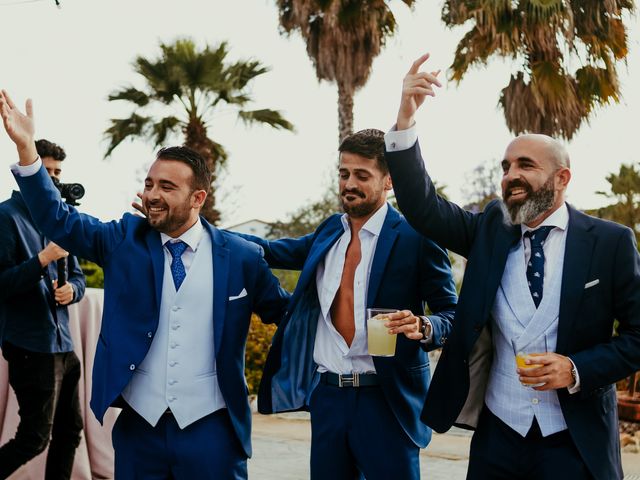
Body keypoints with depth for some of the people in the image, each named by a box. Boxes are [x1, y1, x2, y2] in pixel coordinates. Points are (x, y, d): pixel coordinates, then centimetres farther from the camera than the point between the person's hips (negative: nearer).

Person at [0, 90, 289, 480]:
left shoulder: (242, 257, -1)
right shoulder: (124, 240, 2)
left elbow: (284, 311, 12)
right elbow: (58, 220, -3)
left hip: (210, 429, -1)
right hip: (138, 425, 2)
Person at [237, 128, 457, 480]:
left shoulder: (415, 236, -7)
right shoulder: (329, 233, 10)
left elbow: (451, 315, -5)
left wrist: (423, 327, -27)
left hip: (386, 399, -5)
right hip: (326, 396, 5)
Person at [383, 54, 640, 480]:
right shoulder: (490, 229, 5)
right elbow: (422, 206, -6)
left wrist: (577, 370, -17)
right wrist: (406, 117, -16)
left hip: (574, 442, -3)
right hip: (497, 433, 3)